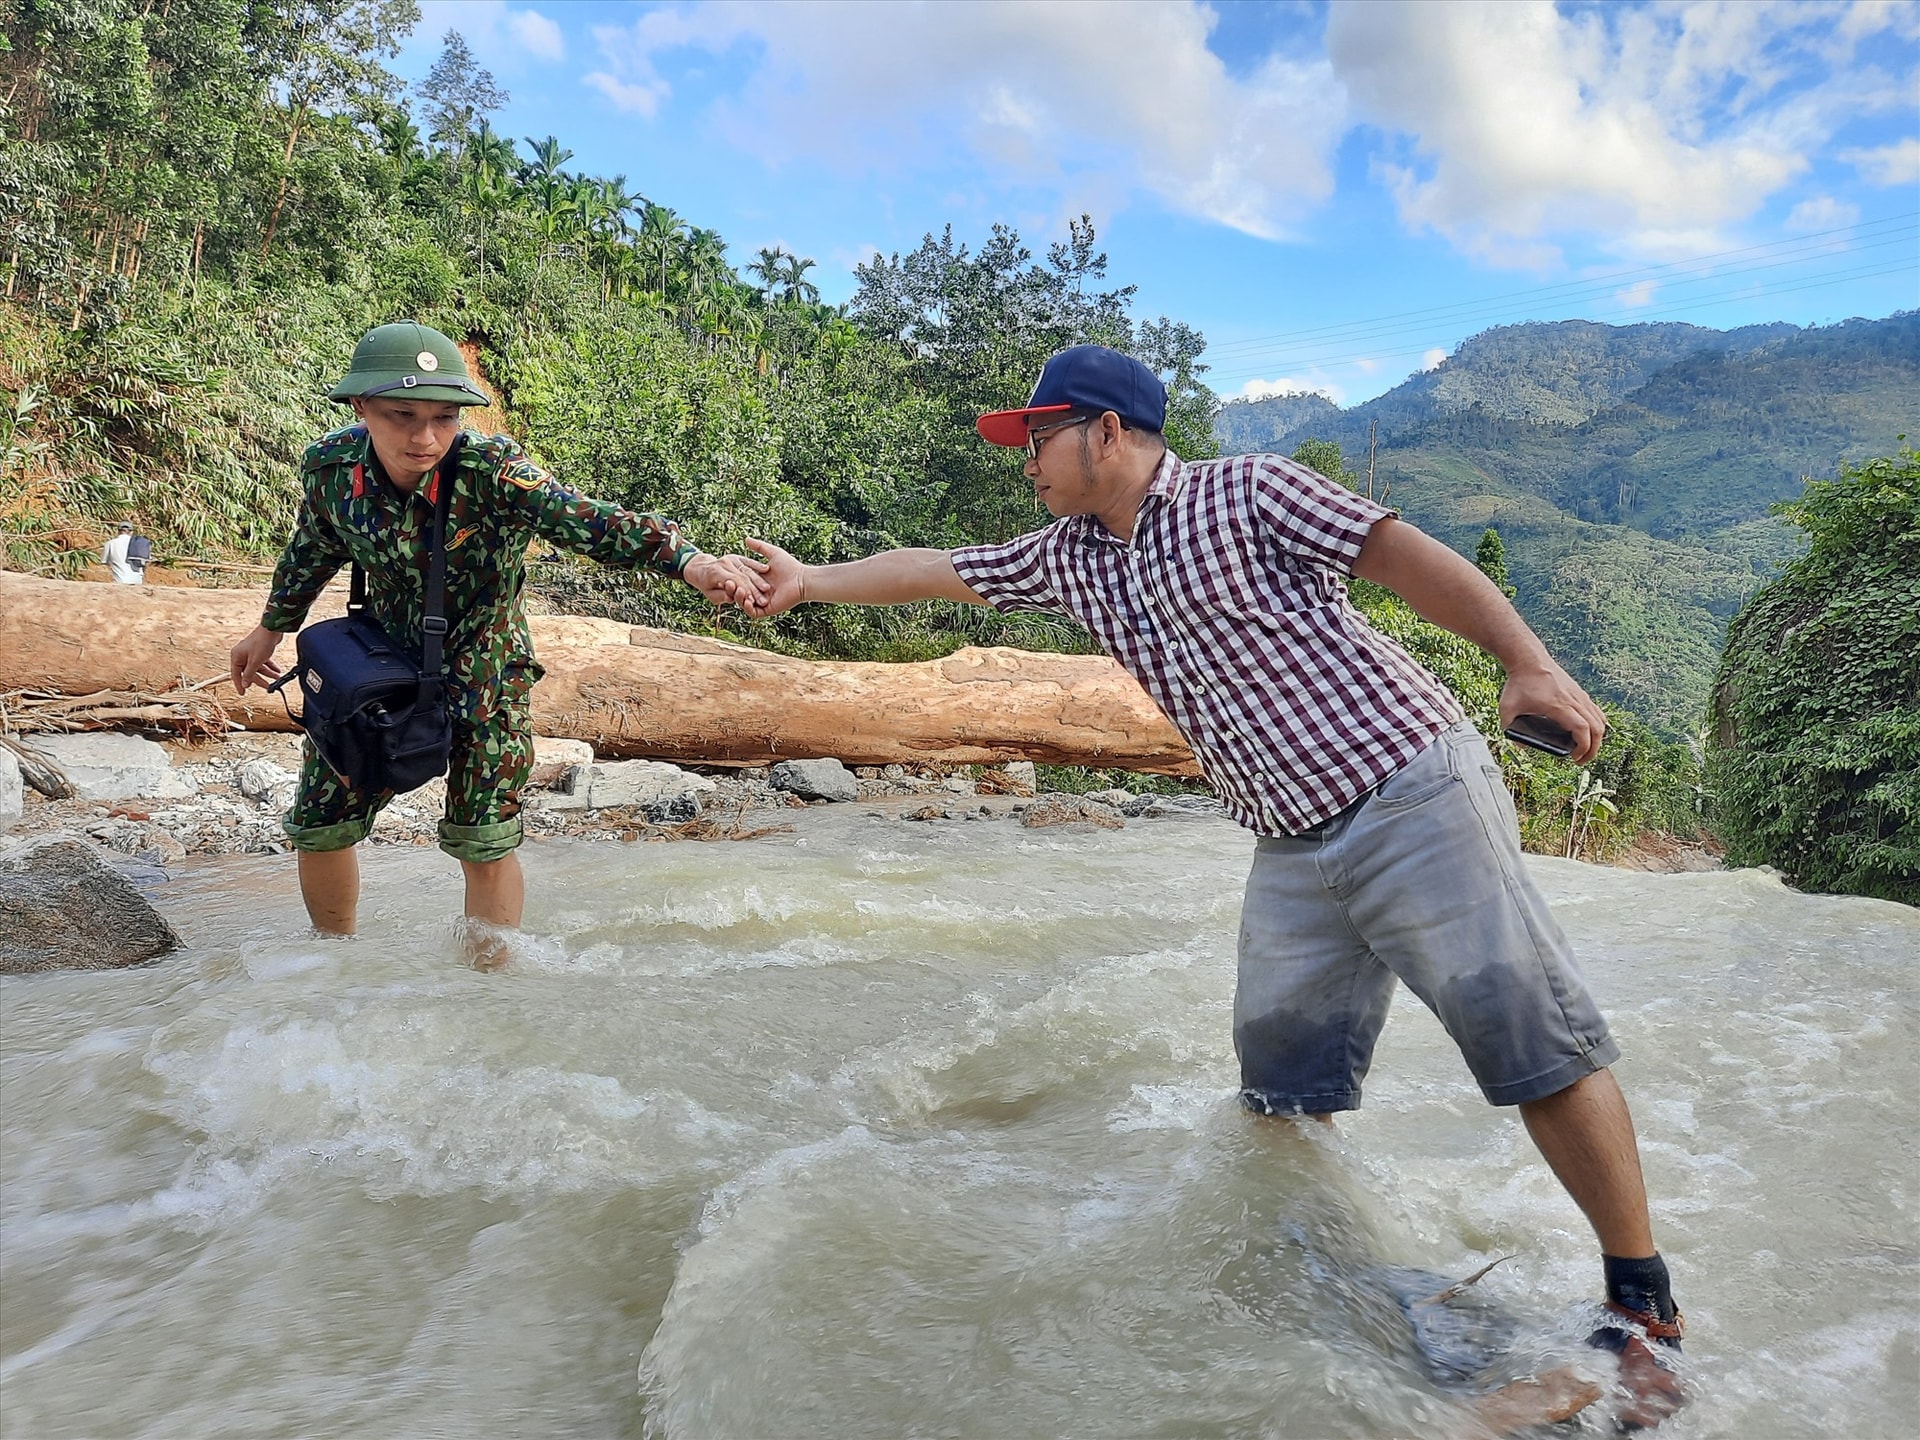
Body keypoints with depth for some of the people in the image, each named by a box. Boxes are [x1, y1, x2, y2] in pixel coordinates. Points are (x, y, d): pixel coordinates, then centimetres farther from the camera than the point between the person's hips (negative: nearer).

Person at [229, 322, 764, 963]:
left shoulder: (489, 471, -30)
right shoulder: (330, 467, -17)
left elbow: (590, 522, -43)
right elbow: (312, 551, 5)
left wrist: (689, 559, -60)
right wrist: (272, 627, 20)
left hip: (484, 664, -4)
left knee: (482, 840, -3)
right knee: (319, 822, 11)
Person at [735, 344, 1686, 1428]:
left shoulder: (1249, 494, -6)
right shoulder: (1071, 560, 13)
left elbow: (1409, 557, -9)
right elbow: (934, 572, 21)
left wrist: (1531, 664, -19)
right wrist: (810, 581, 22)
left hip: (1411, 791, -6)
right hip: (1296, 852, 7)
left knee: (1531, 1037, -6)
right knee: (1281, 1078, 5)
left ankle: (1645, 1306, 6)